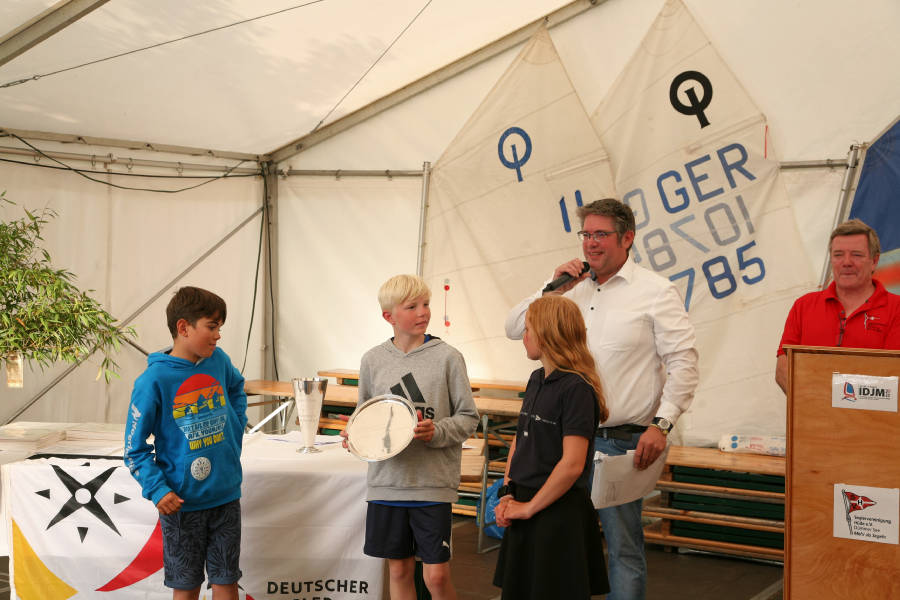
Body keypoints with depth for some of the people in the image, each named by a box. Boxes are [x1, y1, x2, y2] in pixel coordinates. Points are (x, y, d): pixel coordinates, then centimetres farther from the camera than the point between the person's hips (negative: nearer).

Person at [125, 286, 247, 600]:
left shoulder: (219, 361, -2)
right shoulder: (154, 380, -16)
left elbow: (237, 388, 23)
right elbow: (135, 449, -10)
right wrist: (157, 490, -20)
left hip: (226, 495, 4)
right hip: (183, 501, -4)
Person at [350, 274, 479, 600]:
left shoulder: (447, 357, -4)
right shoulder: (373, 360, 5)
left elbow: (468, 417, -1)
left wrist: (437, 432, -18)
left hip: (433, 483, -3)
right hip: (386, 483, 3)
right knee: (399, 570, 12)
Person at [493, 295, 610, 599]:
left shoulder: (576, 388, -17)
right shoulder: (536, 380, 9)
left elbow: (572, 465, -22)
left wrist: (529, 507, -14)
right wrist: (508, 495, 3)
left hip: (559, 512, -8)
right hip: (524, 508, 8)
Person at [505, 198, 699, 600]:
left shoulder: (656, 292, -3)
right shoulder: (574, 291, 13)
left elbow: (683, 362, -7)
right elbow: (514, 329, 14)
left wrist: (661, 424, -16)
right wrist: (553, 289, 1)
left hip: (622, 442, -5)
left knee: (623, 544, 1)